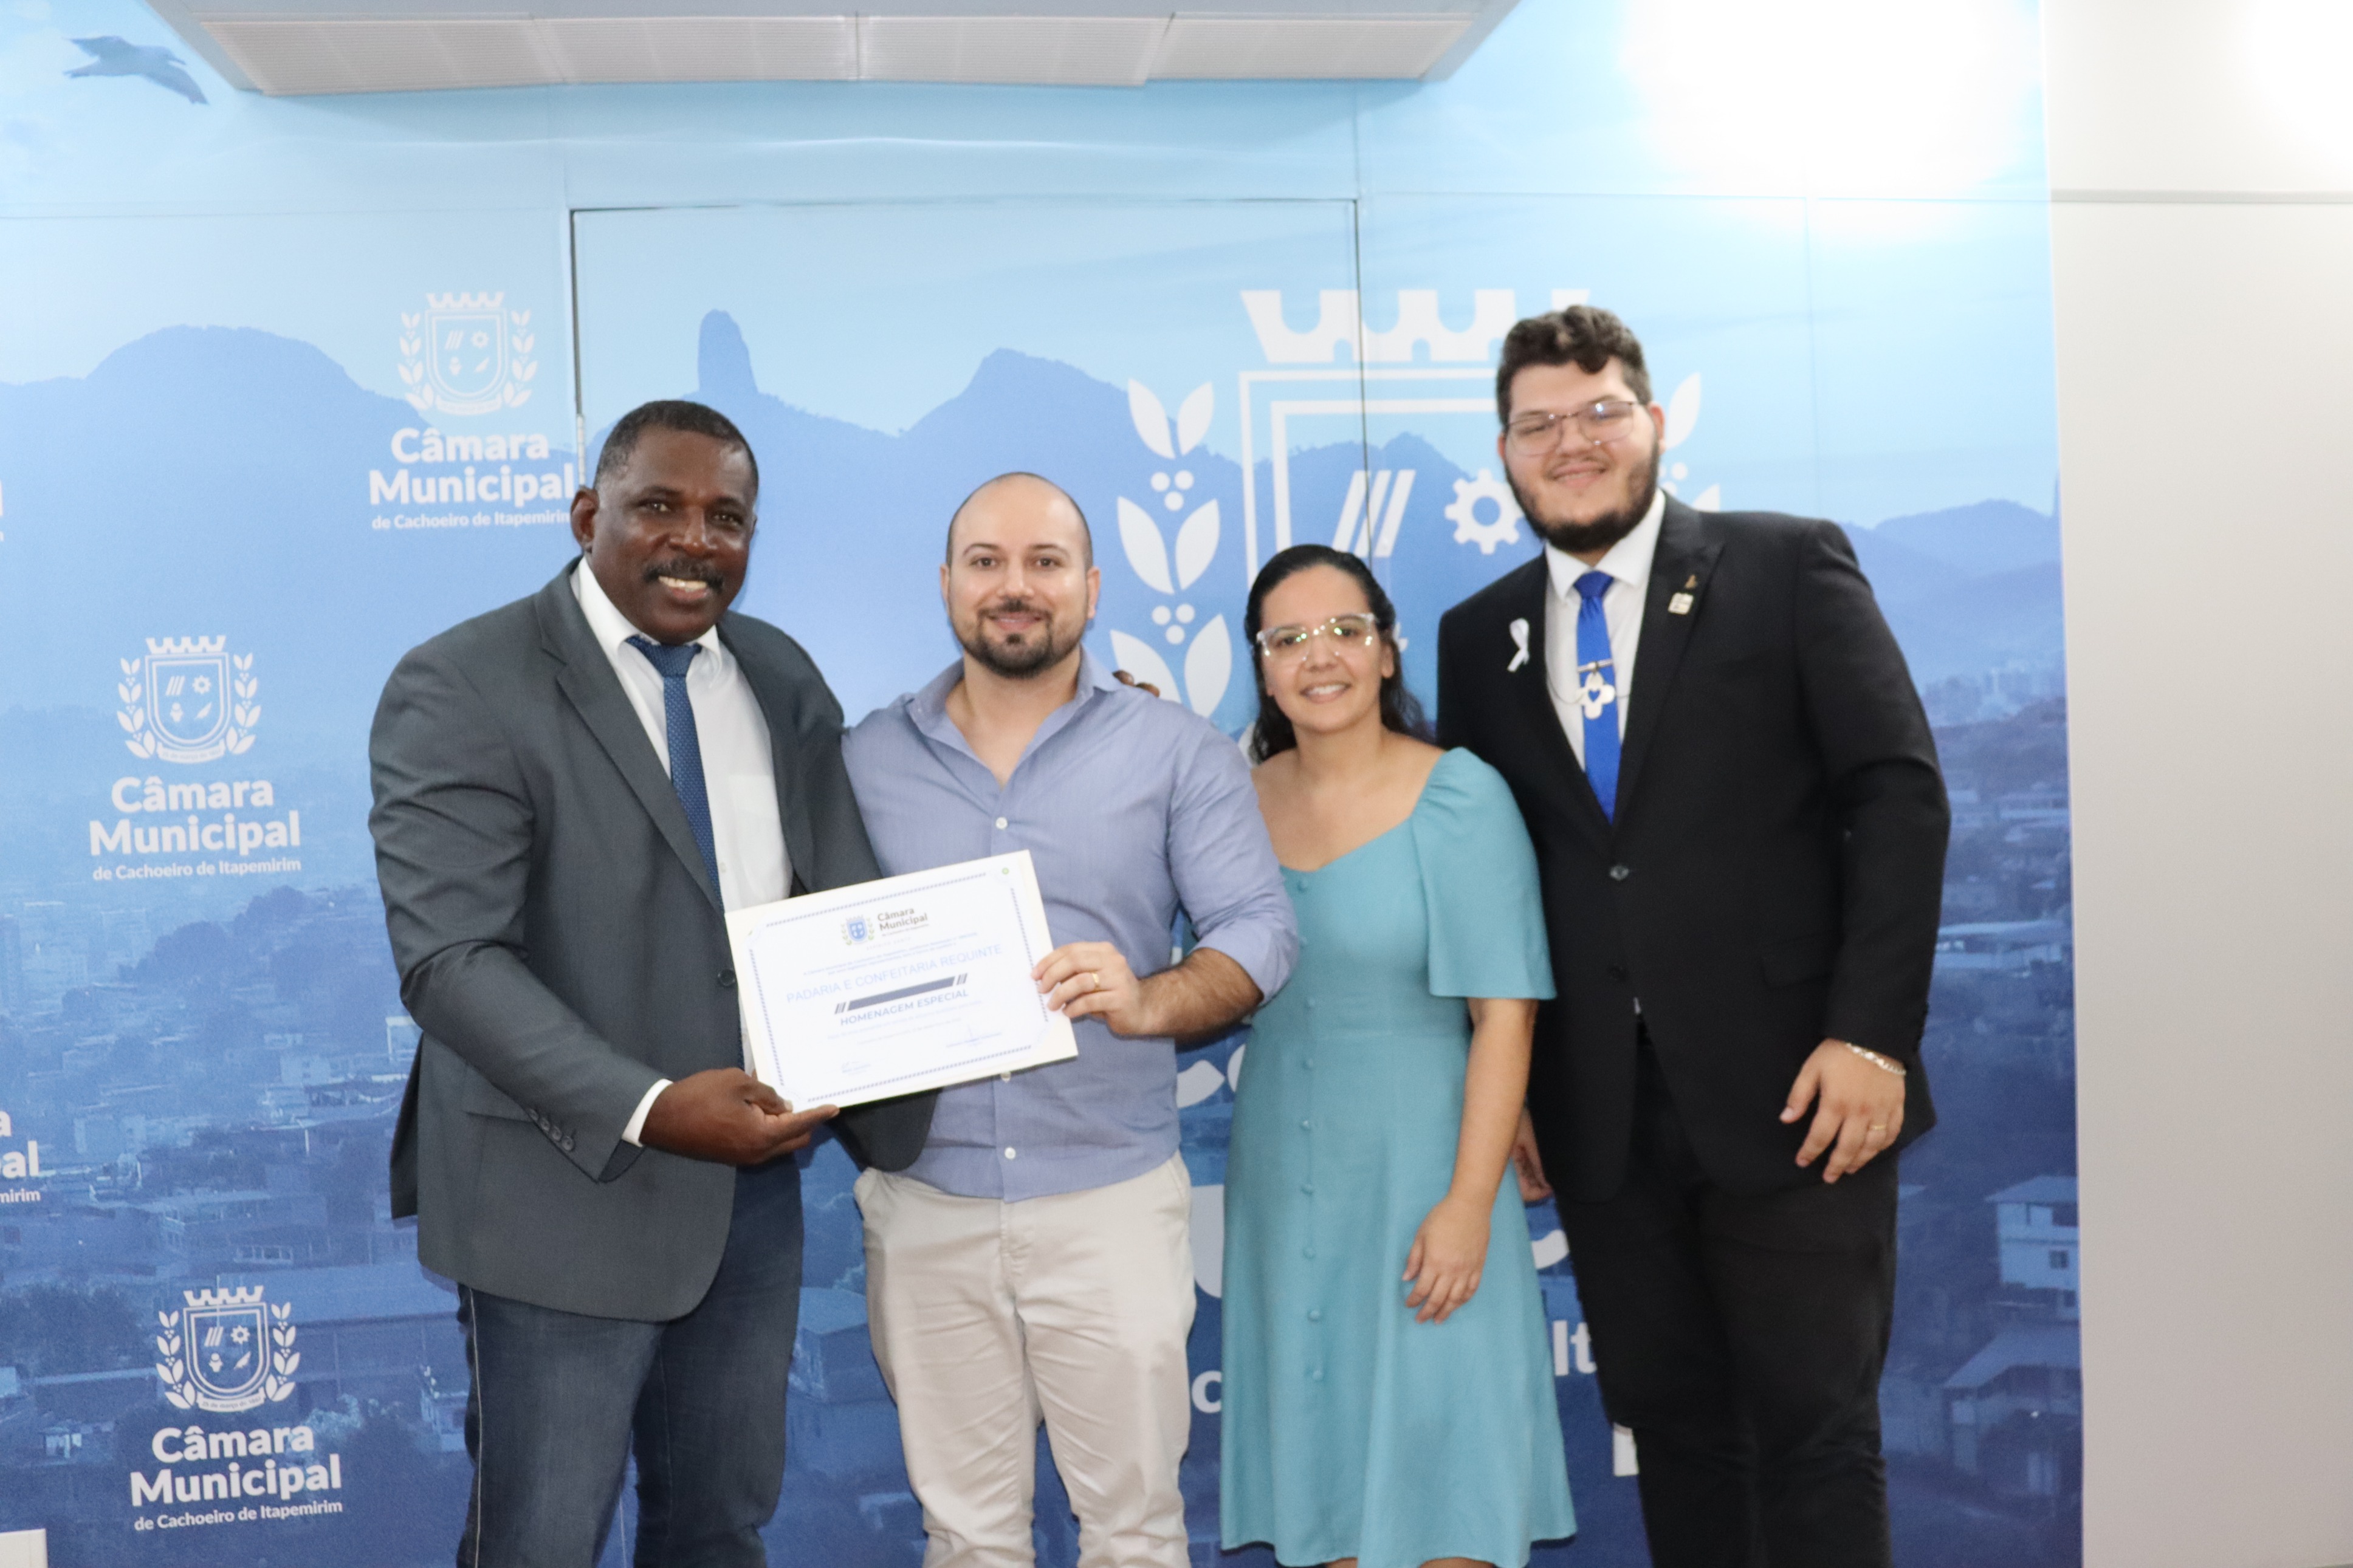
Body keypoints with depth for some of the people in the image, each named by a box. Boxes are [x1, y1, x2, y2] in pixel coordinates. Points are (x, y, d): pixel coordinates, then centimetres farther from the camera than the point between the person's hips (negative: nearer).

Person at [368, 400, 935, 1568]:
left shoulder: (783, 680, 7)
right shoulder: (460, 690, -12)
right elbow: (450, 960, -20)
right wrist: (648, 1111, -31)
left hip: (753, 1178, 5)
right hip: (568, 1196, -5)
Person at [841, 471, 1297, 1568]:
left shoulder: (1178, 755, 1)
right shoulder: (863, 761, 7)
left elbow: (1259, 930, -4)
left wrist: (1149, 1003, -23)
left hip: (1111, 1197, -1)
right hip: (922, 1203, 2)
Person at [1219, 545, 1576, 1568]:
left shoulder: (1460, 799, -11)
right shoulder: (1238, 801, 3)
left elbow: (1505, 1013, -13)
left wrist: (1470, 1201, -19)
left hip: (1416, 1167, -4)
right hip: (1283, 1177, 4)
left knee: (1434, 1471, 6)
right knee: (1316, 1456, 15)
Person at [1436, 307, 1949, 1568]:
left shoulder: (1790, 568, 0)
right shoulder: (1479, 635, 11)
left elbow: (1899, 794, -5)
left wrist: (1872, 1034, -12)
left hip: (1787, 1091, -3)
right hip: (1599, 1117, 4)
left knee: (1816, 1428, 4)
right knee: (1667, 1422, 12)